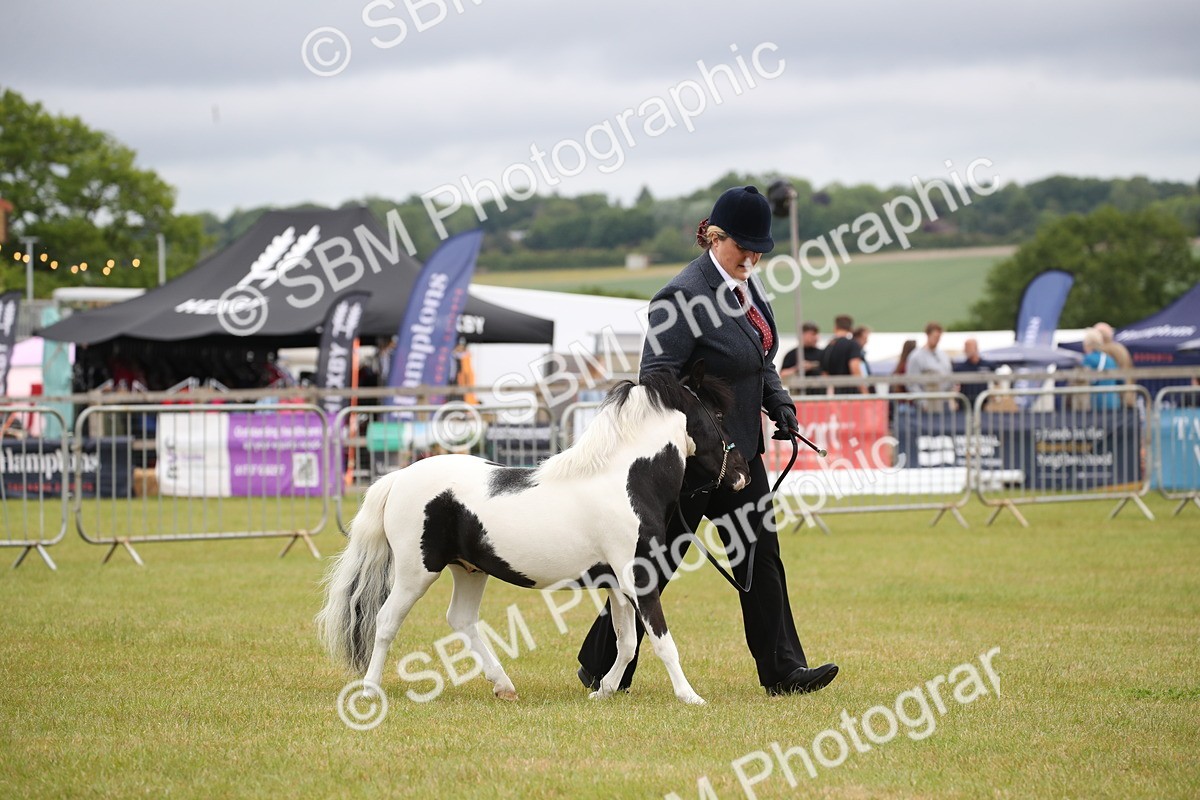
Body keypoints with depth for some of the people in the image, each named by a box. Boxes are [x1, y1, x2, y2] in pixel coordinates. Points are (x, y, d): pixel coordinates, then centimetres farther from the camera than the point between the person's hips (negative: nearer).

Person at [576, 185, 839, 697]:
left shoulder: (745, 287, 9)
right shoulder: (683, 297, -19)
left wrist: (779, 403, 4)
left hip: (740, 450, 8)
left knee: (761, 557, 4)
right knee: (655, 564, 2)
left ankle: (782, 670, 5)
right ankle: (600, 669, 15)